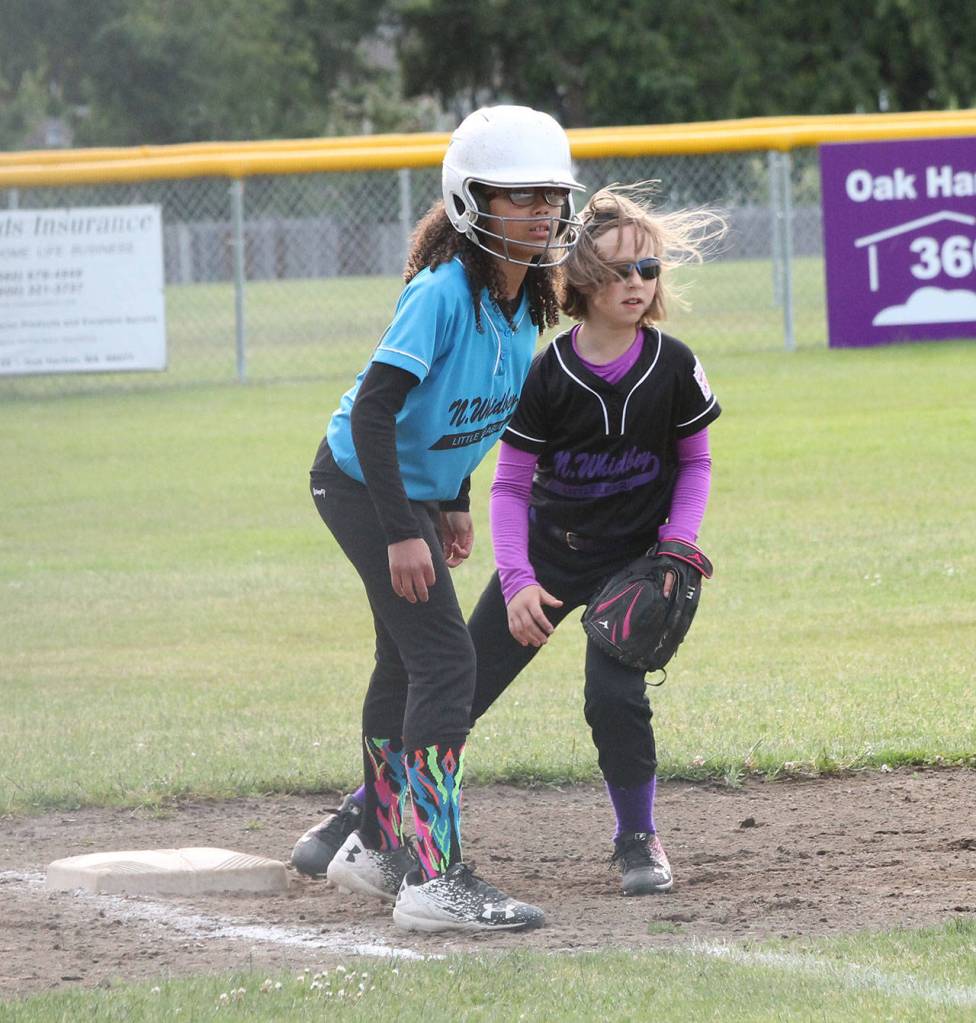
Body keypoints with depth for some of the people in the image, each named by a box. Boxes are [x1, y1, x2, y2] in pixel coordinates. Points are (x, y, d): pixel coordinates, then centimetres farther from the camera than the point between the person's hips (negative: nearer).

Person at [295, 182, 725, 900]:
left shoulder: (674, 368, -12)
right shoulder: (546, 375, -14)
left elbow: (695, 461, 3)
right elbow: (511, 485, -6)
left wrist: (678, 544, -11)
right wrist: (516, 582, -16)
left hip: (633, 562, -1)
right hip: (546, 556, 1)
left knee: (614, 693, -19)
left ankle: (639, 840, 5)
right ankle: (361, 815, 15)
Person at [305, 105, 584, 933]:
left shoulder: (525, 301, -1)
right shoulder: (443, 293, -27)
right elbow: (373, 410, -31)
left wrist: (455, 504, 16)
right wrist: (402, 532, -32)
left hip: (419, 487, 9)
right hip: (363, 484, -9)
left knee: (410, 662, 21)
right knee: (445, 661, -16)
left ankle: (374, 848, 39)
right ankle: (434, 878, -21)